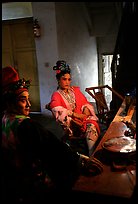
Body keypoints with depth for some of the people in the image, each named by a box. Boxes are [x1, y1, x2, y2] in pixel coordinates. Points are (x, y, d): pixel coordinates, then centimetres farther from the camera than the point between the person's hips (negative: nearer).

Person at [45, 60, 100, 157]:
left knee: (91, 125, -32)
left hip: (83, 118, 4)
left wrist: (86, 110, -7)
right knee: (90, 127, -35)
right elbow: (58, 111, -13)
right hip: (70, 123, -3)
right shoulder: (56, 95, 6)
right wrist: (75, 114, -21)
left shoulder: (76, 90, 21)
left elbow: (85, 103, 17)